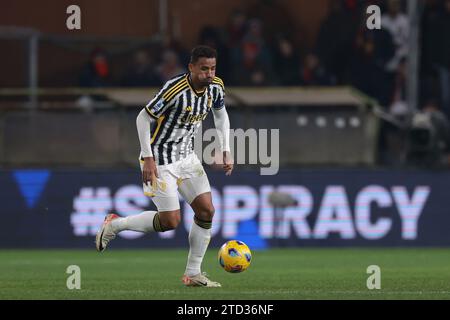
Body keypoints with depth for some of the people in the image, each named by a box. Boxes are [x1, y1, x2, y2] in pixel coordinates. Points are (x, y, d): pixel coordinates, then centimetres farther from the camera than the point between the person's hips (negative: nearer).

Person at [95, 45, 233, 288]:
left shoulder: (215, 87, -4)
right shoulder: (174, 90, -27)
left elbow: (220, 115, 17)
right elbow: (143, 118, -19)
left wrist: (226, 152, 10)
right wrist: (147, 159, -21)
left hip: (186, 157, 7)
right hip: (160, 161, -7)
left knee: (206, 211, -3)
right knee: (170, 221, -9)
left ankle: (193, 274, 8)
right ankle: (114, 224, 13)